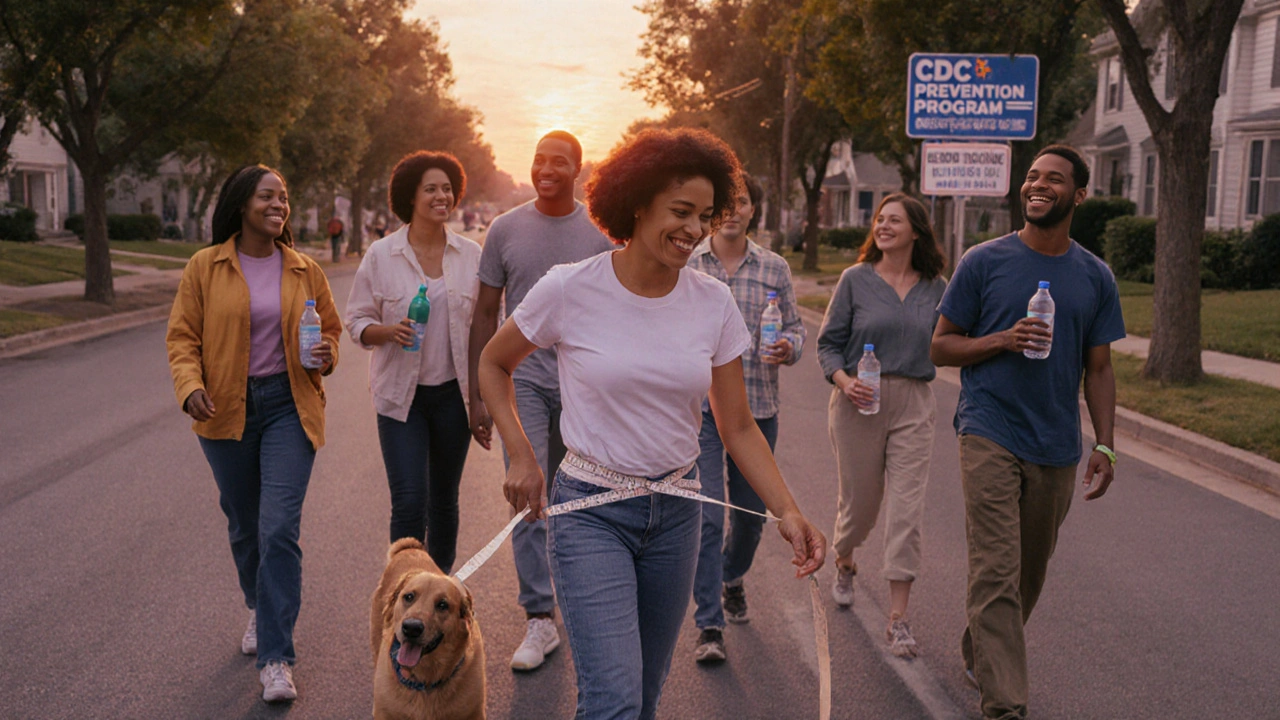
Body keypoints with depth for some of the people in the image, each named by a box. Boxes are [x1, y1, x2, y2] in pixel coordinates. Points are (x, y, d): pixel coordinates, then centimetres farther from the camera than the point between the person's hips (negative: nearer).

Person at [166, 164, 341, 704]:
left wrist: (326, 355, -7)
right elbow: (182, 336, -1)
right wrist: (190, 385, -18)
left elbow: (329, 328, 16)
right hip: (227, 411, 1)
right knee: (244, 526, 15)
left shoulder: (305, 270, 5)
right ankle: (260, 610, 43)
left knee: (280, 528, -11)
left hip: (288, 406, -1)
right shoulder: (205, 267, 0)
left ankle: (275, 658, -7)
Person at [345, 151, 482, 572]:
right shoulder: (381, 255, -2)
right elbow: (357, 321, 2)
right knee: (409, 502, -10)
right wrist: (389, 331, -19)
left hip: (453, 392, 2)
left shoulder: (470, 254, 3)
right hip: (401, 394, -2)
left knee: (444, 499, 12)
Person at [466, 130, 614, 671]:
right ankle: (540, 618, -3)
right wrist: (478, 394, 4)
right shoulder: (506, 229, 3)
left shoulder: (600, 232, 3)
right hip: (523, 377, 0)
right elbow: (485, 314, 7)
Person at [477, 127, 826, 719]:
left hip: (675, 513, 4)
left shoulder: (714, 303, -2)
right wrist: (521, 457, -4)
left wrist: (787, 511, -10)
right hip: (590, 511, -4)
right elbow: (493, 363, 6)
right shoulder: (571, 289, -11)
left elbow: (738, 429, 3)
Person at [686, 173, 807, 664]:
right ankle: (709, 625, -1)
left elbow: (795, 327, 9)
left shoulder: (775, 269, 6)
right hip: (699, 406, -2)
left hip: (757, 407, 2)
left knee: (751, 512, 14)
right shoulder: (684, 267, 2)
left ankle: (732, 578, 45)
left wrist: (788, 348, -11)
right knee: (706, 515, -9)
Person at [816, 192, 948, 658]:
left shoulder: (935, 288, 5)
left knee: (907, 508, -5)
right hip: (859, 402, -1)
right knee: (859, 500, 10)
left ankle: (898, 619, 0)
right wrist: (845, 381, -16)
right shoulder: (856, 280, 0)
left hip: (914, 405, 1)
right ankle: (844, 564, 45)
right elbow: (828, 342, 0)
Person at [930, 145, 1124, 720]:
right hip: (990, 436, -4)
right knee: (997, 574, -10)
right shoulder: (984, 262, -2)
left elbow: (1099, 369, 10)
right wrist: (1004, 340, -15)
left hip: (1056, 447, 4)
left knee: (1030, 573, 15)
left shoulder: (1095, 277, 7)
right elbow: (941, 346, 2)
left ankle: (980, 653, 38)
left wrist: (1105, 445, 2)